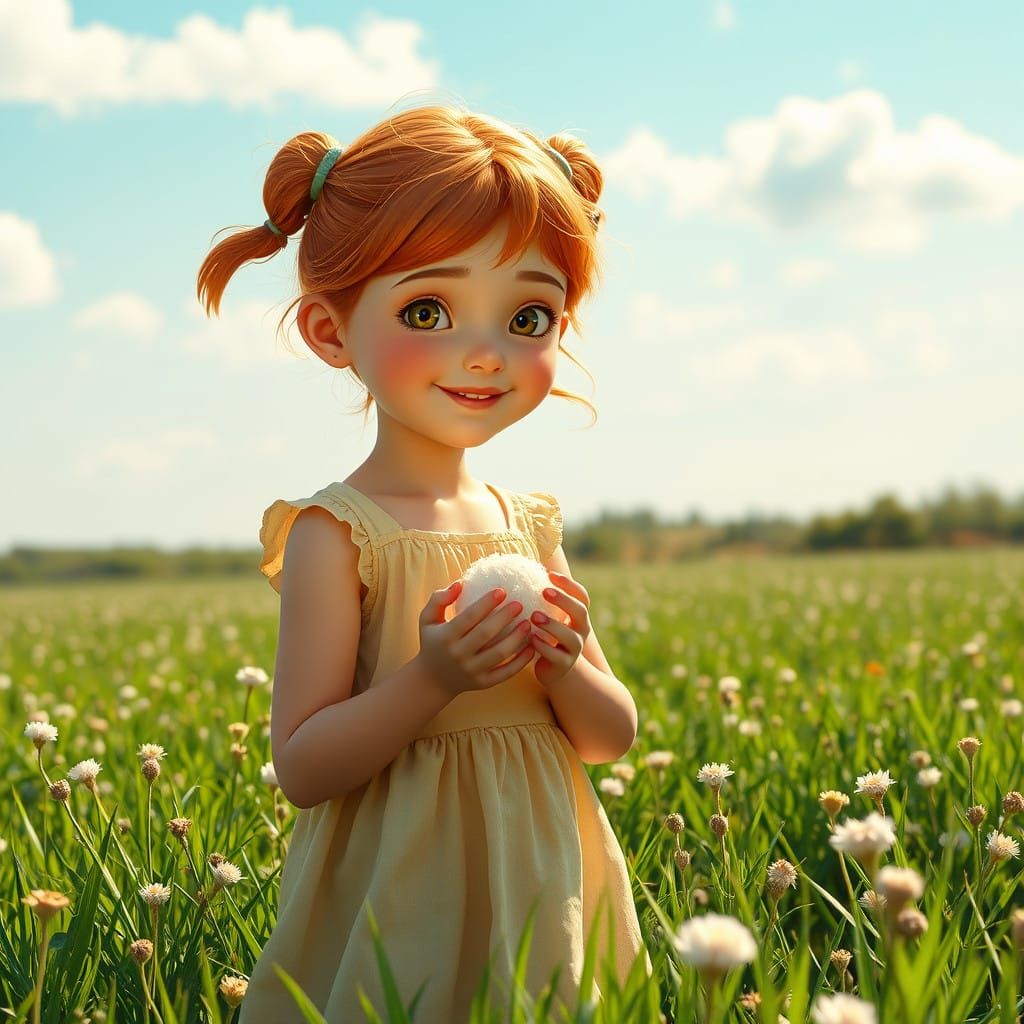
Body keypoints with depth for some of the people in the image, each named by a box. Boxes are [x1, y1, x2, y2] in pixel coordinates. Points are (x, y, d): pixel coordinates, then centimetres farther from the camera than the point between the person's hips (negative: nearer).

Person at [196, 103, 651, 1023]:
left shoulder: (531, 526, 3)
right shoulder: (334, 533, -12)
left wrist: (563, 667, -12)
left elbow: (612, 738, 8)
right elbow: (302, 768, -13)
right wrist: (433, 679, -25)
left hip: (547, 899, 5)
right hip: (405, 910, -5)